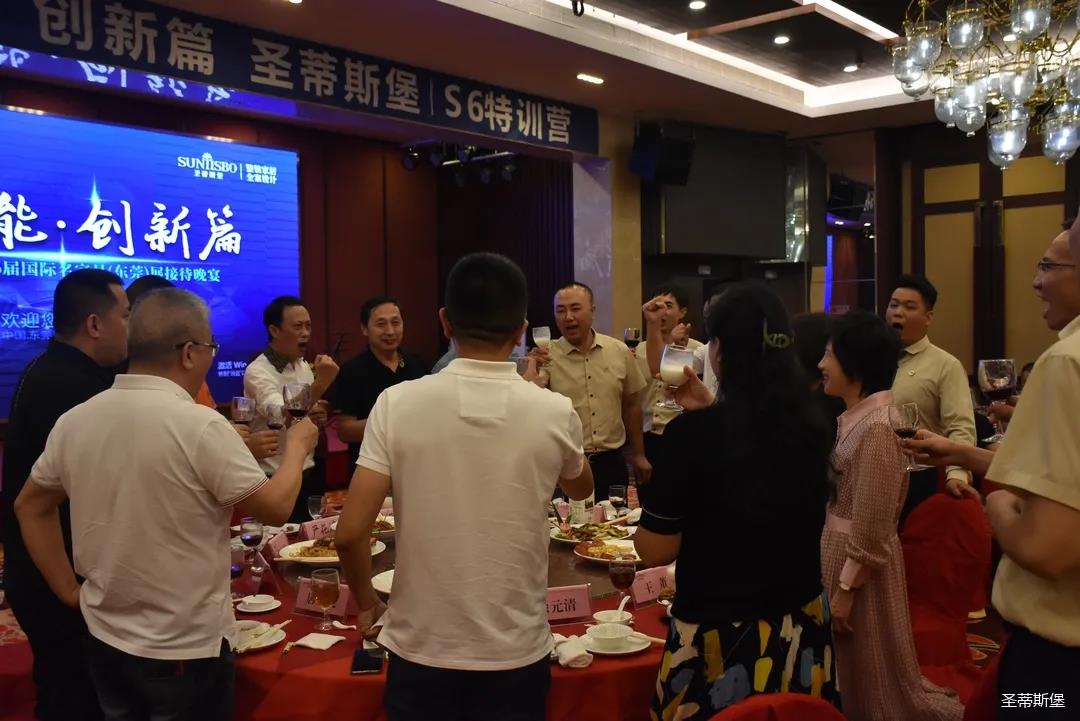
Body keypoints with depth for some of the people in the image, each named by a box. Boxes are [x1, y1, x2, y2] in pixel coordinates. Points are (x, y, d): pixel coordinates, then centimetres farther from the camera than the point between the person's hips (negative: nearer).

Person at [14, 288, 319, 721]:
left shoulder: (73, 421, -2)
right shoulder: (200, 426, -22)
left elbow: (30, 506, 10)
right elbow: (276, 507, -15)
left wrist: (69, 590, 13)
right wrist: (297, 446, 2)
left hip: (106, 639, 6)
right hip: (186, 648, -6)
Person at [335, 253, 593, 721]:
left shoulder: (397, 403, -12)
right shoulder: (555, 413, -9)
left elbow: (350, 533, -13)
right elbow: (581, 489, 13)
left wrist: (367, 604, 6)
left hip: (423, 649, 0)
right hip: (516, 652, 1)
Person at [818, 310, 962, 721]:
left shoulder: (877, 428, -22)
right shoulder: (854, 418, 6)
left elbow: (871, 528, -22)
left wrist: (846, 588, -17)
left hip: (859, 563, -9)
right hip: (837, 552, 9)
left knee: (874, 679, 8)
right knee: (852, 678, 20)